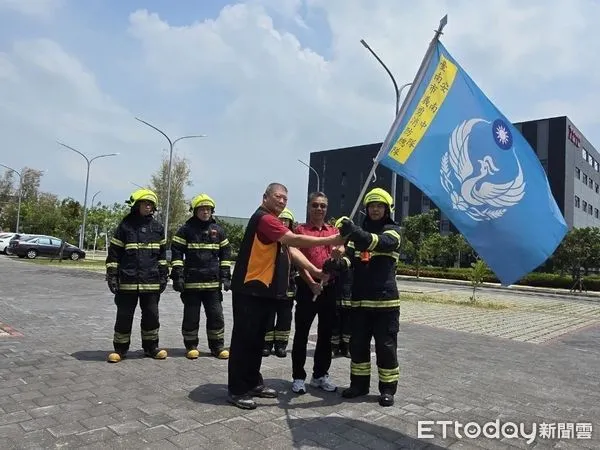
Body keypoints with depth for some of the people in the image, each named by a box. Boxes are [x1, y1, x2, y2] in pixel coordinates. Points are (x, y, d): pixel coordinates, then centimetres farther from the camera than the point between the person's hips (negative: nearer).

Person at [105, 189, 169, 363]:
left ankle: (151, 346, 24)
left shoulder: (157, 228, 8)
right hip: (127, 281, -2)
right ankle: (120, 348, 20)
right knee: (124, 316, 5)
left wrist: (163, 276, 9)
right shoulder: (125, 226, -1)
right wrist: (112, 275, -4)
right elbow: (114, 253, 0)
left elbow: (162, 254, 13)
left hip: (151, 282, 3)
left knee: (151, 315, 10)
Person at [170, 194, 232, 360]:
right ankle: (191, 346, 20)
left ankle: (217, 346, 18)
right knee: (191, 316, 6)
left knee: (216, 315, 6)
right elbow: (176, 252, -3)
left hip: (213, 282, 3)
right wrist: (177, 276, -9)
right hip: (191, 282, -2)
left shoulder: (218, 230, 8)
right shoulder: (186, 229, -1)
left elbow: (225, 254, 13)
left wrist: (226, 276, 7)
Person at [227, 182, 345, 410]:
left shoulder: (274, 222, 19)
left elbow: (292, 250, 11)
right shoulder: (263, 218, -15)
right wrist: (330, 241, -21)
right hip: (250, 289, -10)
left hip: (265, 290, 10)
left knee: (257, 339, 16)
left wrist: (314, 270, 0)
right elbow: (295, 240, -23)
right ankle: (237, 390, 6)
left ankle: (253, 383, 27)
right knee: (244, 339, -3)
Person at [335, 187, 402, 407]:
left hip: (385, 299, -4)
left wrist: (355, 232, -40)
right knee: (358, 344, 10)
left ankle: (388, 388, 15)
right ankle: (359, 383, 24)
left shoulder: (393, 231, 0)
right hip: (360, 299, 5)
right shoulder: (360, 231, 14)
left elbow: (382, 243, -23)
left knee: (386, 346, 2)